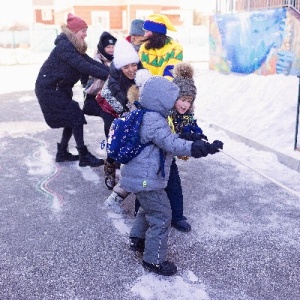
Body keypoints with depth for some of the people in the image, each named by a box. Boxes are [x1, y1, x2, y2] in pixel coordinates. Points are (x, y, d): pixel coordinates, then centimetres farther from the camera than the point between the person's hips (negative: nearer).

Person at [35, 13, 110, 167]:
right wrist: (108, 75, -33)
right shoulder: (65, 47, -22)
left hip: (59, 89, 10)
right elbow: (84, 67, -31)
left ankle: (62, 153, 22)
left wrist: (112, 71, -15)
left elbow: (91, 62, -1)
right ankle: (84, 156, -6)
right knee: (75, 116, -11)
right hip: (49, 89, -10)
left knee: (72, 118, 11)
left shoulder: (75, 47, 9)